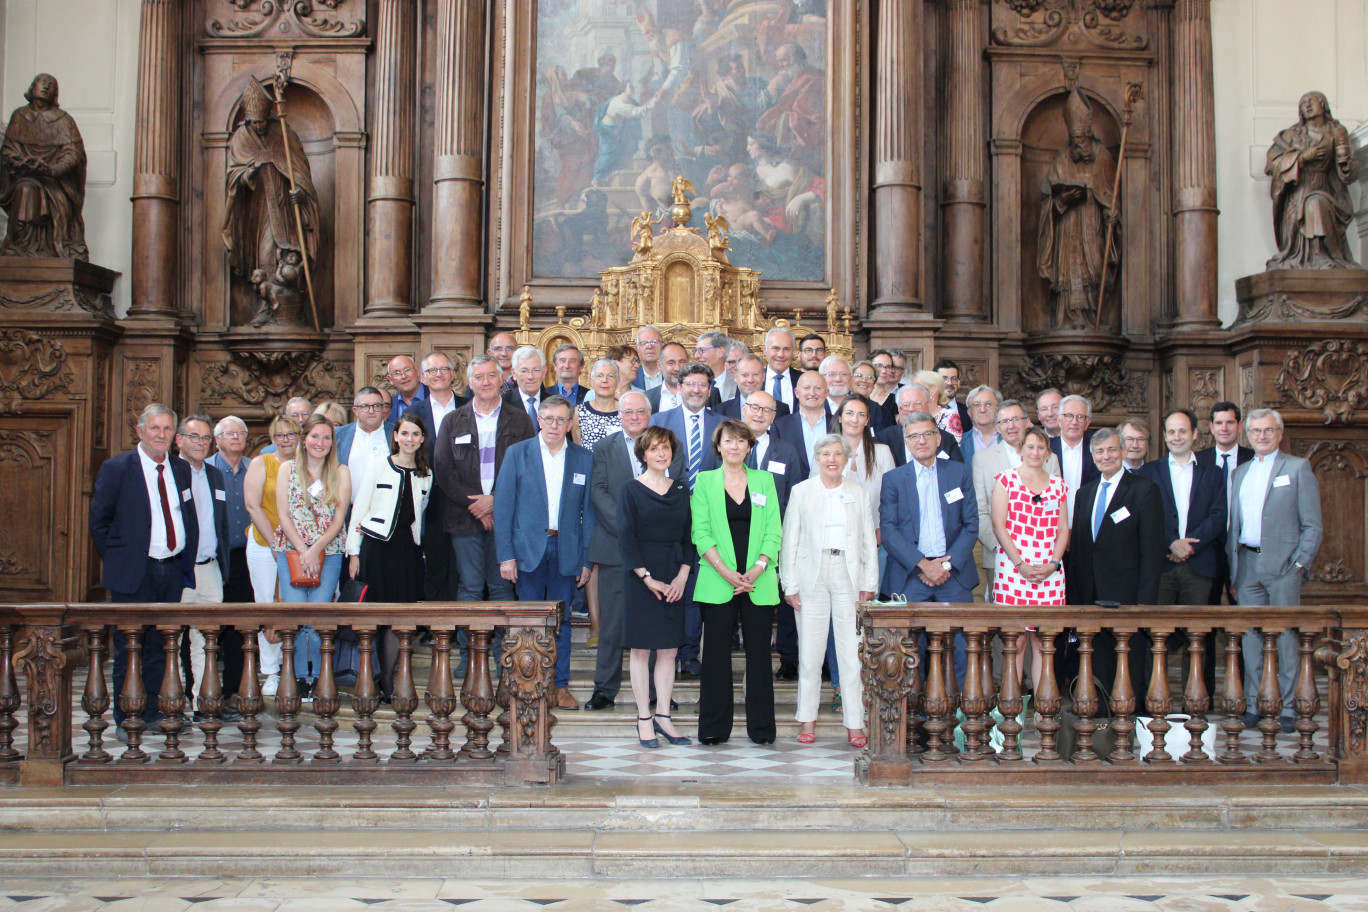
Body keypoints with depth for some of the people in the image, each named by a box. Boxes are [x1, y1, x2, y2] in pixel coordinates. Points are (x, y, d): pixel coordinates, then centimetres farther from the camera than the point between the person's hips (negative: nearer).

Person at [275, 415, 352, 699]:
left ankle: (317, 678, 1)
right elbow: (283, 514, 3)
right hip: (292, 552, 1)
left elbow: (339, 517, 1)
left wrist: (315, 550, -10)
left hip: (329, 553, -1)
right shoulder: (288, 470, 9)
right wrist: (303, 550, -8)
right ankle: (300, 678, 3)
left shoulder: (341, 473, 7)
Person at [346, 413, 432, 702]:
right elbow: (359, 511, 1)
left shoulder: (426, 475, 10)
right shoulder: (378, 468, 1)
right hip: (377, 547, -3)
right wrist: (354, 552, -2)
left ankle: (387, 681, 7)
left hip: (408, 548, 3)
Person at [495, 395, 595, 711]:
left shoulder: (584, 459, 5)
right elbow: (503, 506, 0)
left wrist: (587, 560, 1)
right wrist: (505, 555, -7)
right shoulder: (517, 453, 2)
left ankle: (560, 685, 14)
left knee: (561, 619, 5)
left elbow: (589, 510, 6)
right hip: (528, 548, -1)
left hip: (566, 551, 1)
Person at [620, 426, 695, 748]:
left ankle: (663, 717, 10)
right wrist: (648, 578, -13)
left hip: (674, 579, 4)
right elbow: (627, 538, -7)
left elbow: (689, 536, 8)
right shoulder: (630, 489, -2)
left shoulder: (681, 490, 10)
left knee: (669, 649, 5)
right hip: (640, 577, -4)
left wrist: (682, 576, -5)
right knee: (641, 649, 0)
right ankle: (644, 719, 6)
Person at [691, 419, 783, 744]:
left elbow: (773, 531, 5)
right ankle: (714, 728, 7)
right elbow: (701, 533, -1)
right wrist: (726, 572, -12)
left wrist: (758, 568, -10)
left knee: (759, 651, 2)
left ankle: (761, 727, 9)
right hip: (717, 581, -1)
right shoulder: (705, 481, 7)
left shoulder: (764, 481, 11)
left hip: (758, 581, 1)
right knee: (716, 652, 0)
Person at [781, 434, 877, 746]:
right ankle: (807, 719, 13)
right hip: (812, 576, -1)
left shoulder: (859, 494, 10)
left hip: (848, 575, 1)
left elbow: (869, 543, 10)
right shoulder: (801, 492, 7)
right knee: (810, 651, 1)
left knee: (853, 652, -2)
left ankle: (855, 723, 3)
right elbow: (790, 541, 5)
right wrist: (790, 585, -1)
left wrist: (869, 585, 2)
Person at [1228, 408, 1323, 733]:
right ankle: (1253, 705, 11)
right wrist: (1232, 566, 9)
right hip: (1247, 564, 4)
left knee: (1285, 635, -3)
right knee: (1251, 636, 6)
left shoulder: (1298, 468, 2)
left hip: (1283, 565, -4)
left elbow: (1313, 525, -1)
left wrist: (1300, 564, -9)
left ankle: (1288, 707, 4)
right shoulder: (1240, 472, 17)